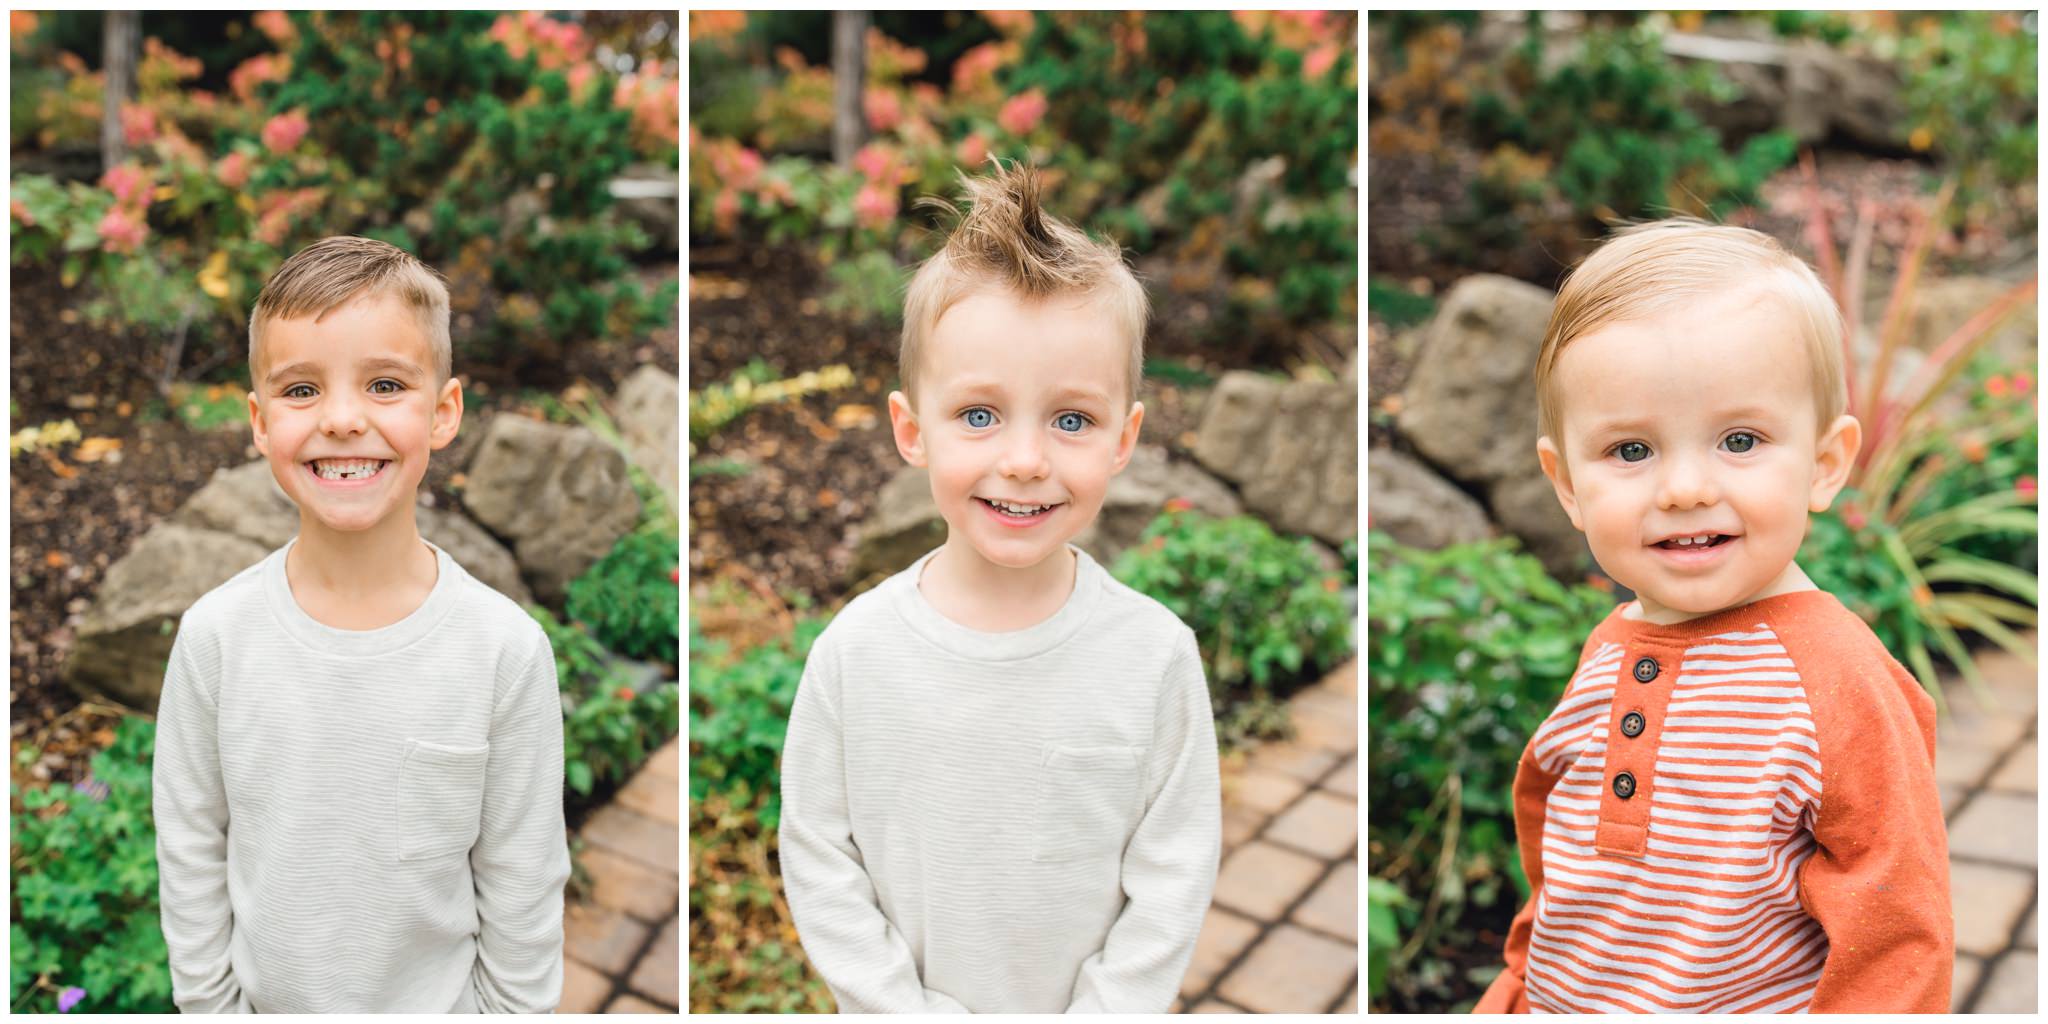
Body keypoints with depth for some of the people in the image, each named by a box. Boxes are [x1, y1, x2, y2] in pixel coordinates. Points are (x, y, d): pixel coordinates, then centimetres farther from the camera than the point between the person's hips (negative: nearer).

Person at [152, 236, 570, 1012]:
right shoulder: (215, 635, -13)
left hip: (443, 1003, -1)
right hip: (270, 1001, 1)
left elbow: (523, 881, -9)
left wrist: (513, 1008, -5)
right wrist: (210, 1003, -1)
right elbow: (190, 856, -3)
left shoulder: (507, 648, -18)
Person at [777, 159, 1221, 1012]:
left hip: (1093, 1007, 0)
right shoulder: (853, 652, -16)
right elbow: (818, 860, -9)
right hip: (907, 1004, 0)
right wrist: (903, 1010, -13)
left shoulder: (1157, 655, -17)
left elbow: (1175, 877, -10)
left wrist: (1100, 1013, -13)